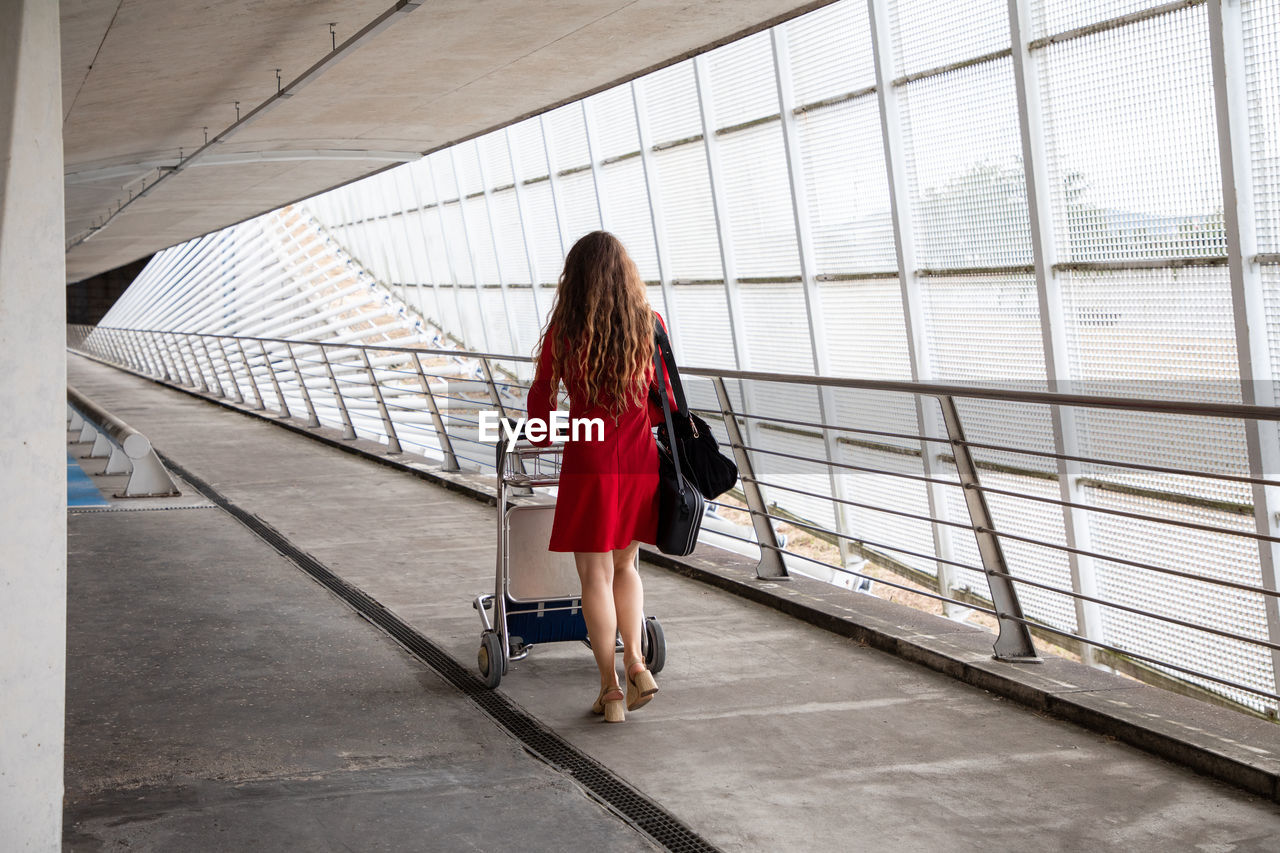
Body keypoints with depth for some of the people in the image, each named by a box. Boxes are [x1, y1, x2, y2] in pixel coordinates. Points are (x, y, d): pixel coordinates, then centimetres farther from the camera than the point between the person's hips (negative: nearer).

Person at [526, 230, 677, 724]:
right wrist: (671, 433, 29)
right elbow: (663, 400, 8)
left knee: (595, 574, 6)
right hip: (639, 460, 3)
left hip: (588, 461, -3)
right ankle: (635, 662, 4)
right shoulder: (649, 325, -1)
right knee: (624, 564, 20)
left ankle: (610, 687, 7)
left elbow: (541, 396, 5)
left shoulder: (563, 331, -6)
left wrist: (542, 439, 25)